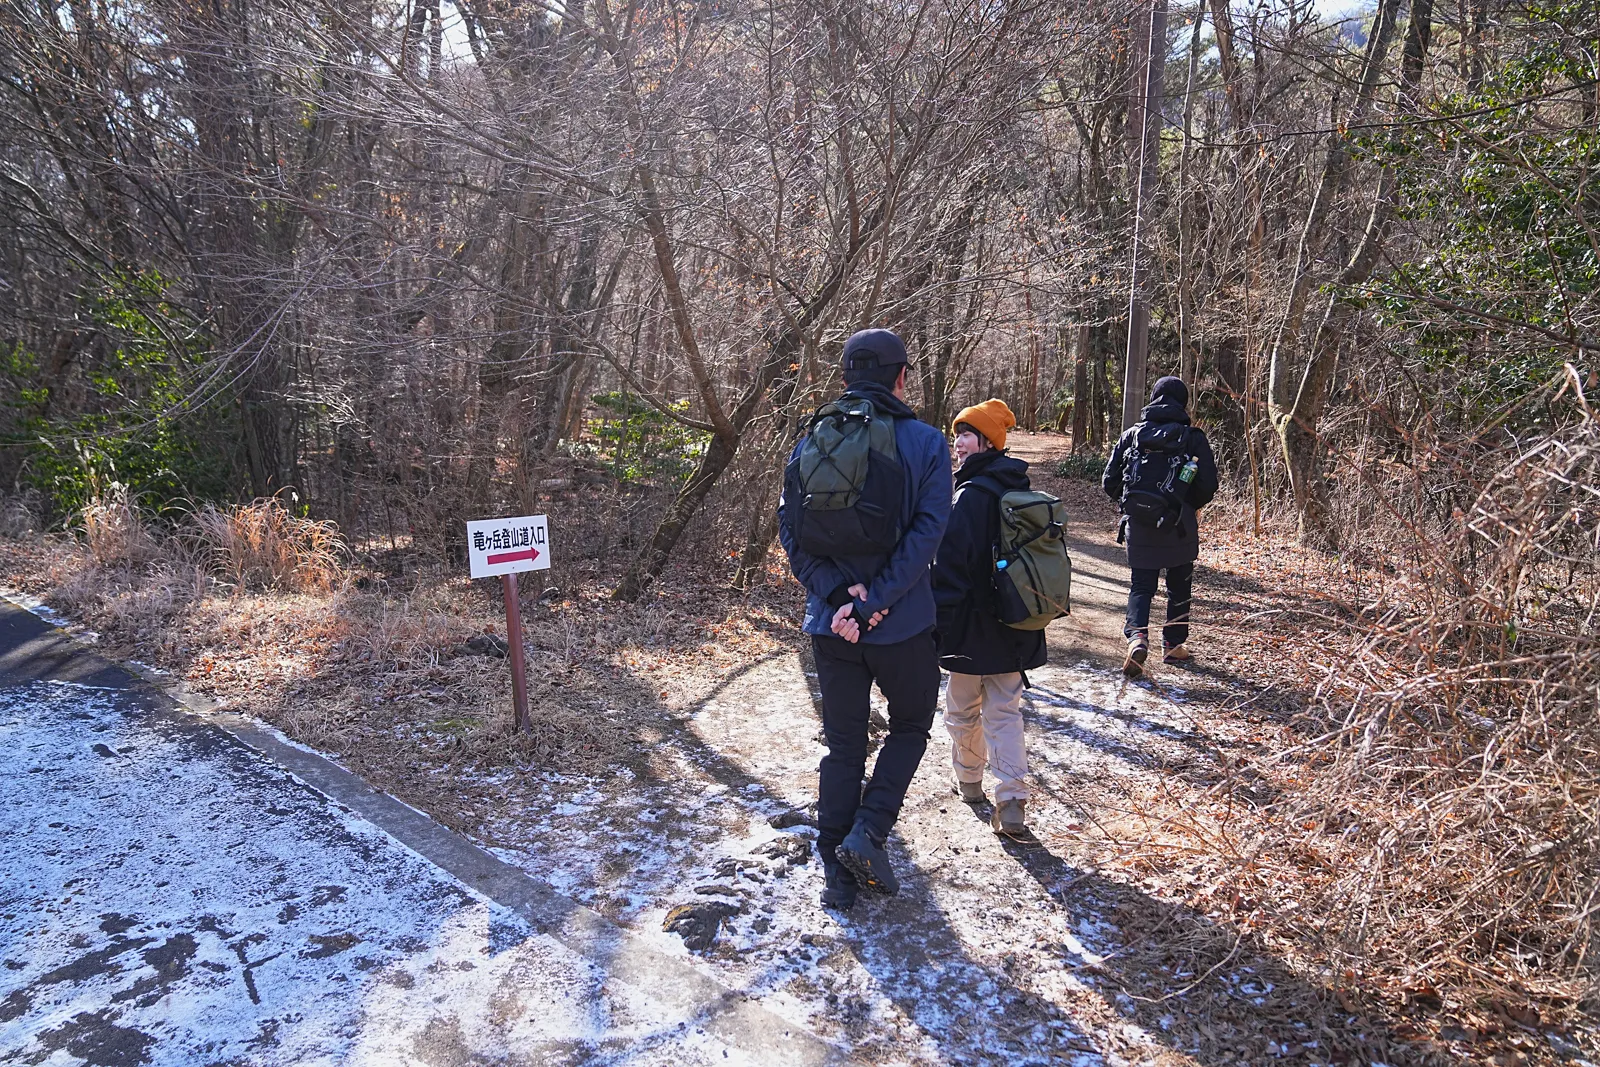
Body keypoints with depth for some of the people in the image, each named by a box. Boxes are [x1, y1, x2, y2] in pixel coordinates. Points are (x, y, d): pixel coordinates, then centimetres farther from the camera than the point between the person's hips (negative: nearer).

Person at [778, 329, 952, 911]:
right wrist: (873, 602, -17)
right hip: (903, 623, -3)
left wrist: (837, 593, -14)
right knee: (911, 724, 21)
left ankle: (836, 872, 19)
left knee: (841, 745, 14)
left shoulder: (813, 442, 3)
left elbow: (791, 526, -6)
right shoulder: (925, 442, -6)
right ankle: (867, 832, 5)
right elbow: (927, 531, -16)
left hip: (831, 623, 3)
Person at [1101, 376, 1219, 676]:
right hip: (1179, 528, -1)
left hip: (1139, 526, 1)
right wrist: (1188, 505, 13)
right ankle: (1174, 645, 25)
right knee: (1179, 587, 16)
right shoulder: (1193, 437, -3)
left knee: (1140, 585, 9)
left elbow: (1109, 482, 2)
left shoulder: (1132, 434, 2)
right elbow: (1208, 485, -6)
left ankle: (1137, 635, -15)